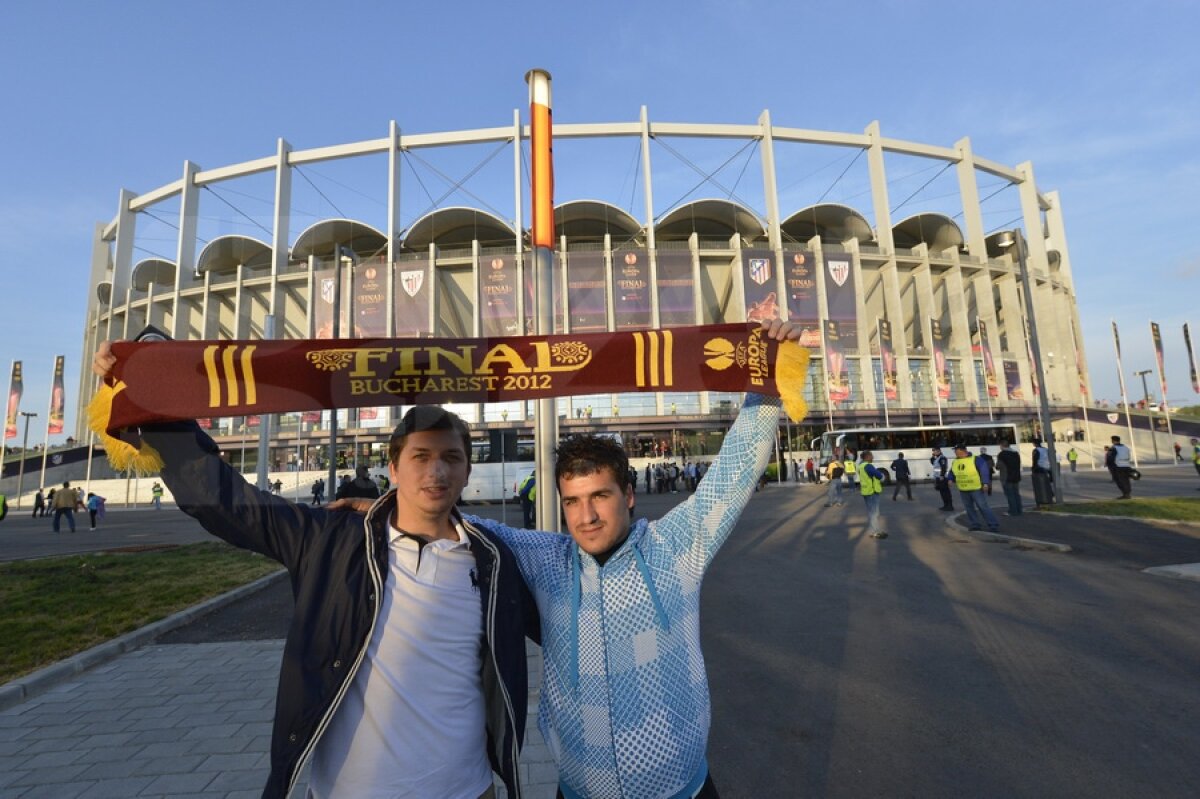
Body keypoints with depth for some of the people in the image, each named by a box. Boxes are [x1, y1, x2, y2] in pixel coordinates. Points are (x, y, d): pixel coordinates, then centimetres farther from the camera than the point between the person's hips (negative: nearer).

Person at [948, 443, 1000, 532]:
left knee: (983, 507, -5)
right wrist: (951, 479, 3)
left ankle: (993, 526, 3)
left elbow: (984, 470, -12)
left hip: (976, 489, -6)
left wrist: (985, 483, -17)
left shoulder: (976, 459, -10)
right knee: (969, 508, 10)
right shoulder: (955, 462, 7)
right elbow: (952, 472, 20)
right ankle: (974, 525, 19)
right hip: (963, 490, 6)